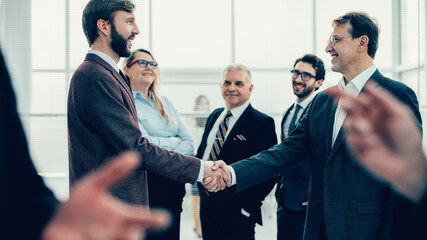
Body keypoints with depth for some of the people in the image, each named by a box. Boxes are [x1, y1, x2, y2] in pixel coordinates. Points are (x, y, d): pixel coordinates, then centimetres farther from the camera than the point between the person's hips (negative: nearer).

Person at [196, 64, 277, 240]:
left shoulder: (262, 123, -10)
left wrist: (248, 206, -16)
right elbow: (201, 152, 23)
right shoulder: (215, 117, 13)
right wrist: (202, 188, 9)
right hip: (207, 205, 7)